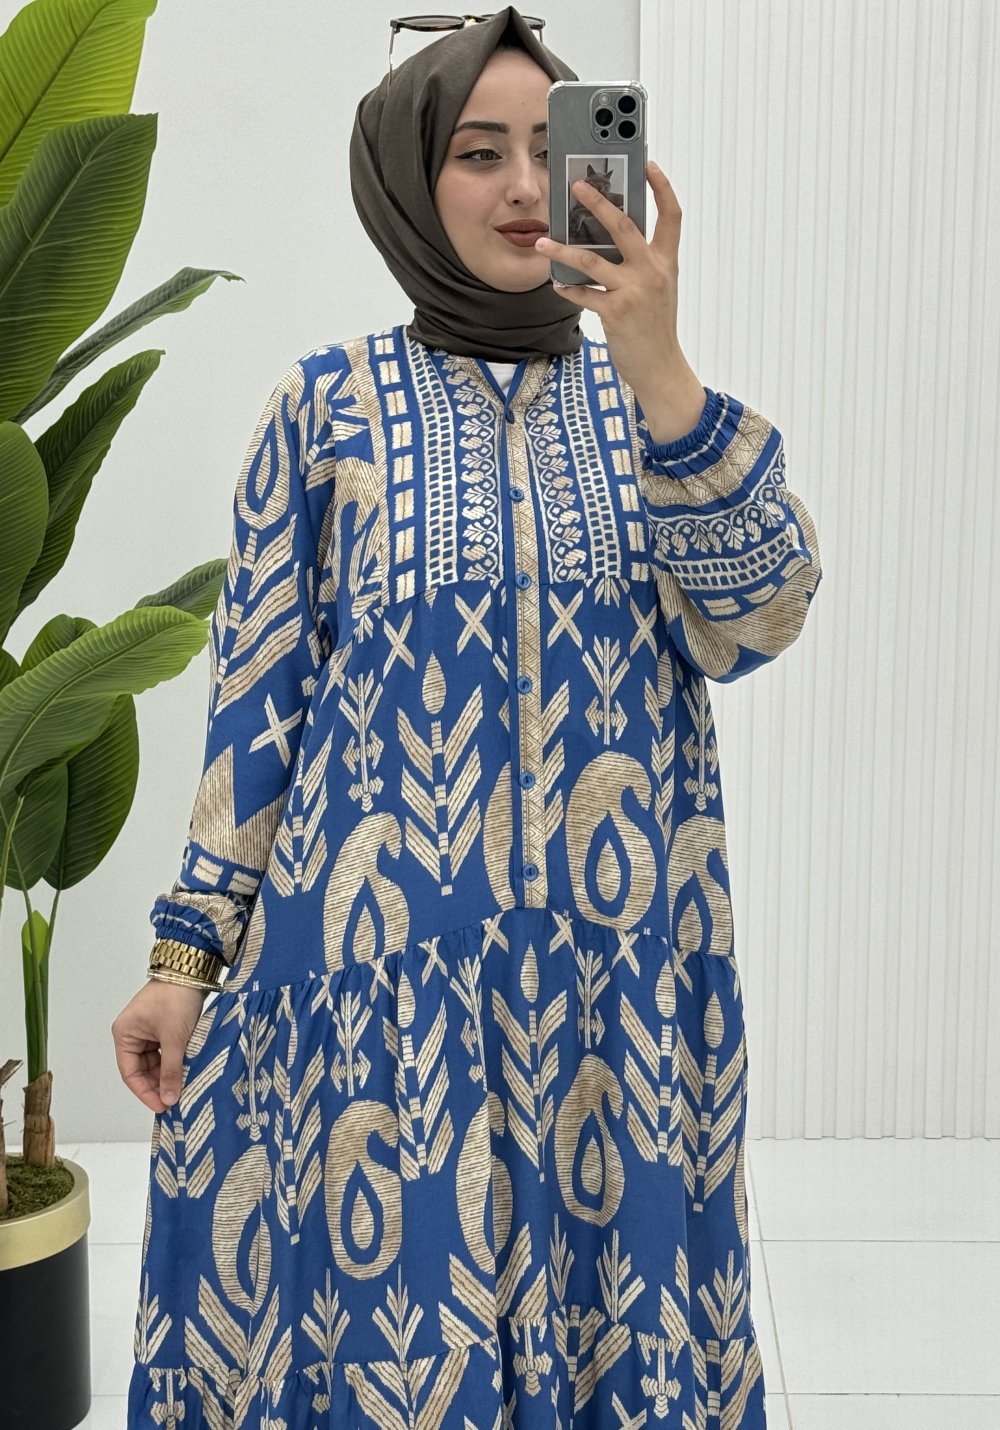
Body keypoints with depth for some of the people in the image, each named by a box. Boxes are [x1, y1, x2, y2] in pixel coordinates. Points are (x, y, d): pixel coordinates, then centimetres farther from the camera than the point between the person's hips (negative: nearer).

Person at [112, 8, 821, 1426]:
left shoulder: (655, 396, 5)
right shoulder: (330, 400, 0)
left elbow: (751, 624, -10)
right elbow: (258, 690, 2)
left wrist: (654, 362, -19)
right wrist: (187, 948, -1)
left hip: (620, 953, 2)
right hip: (378, 960, -1)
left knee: (613, 1299, 11)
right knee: (388, 1314, 6)